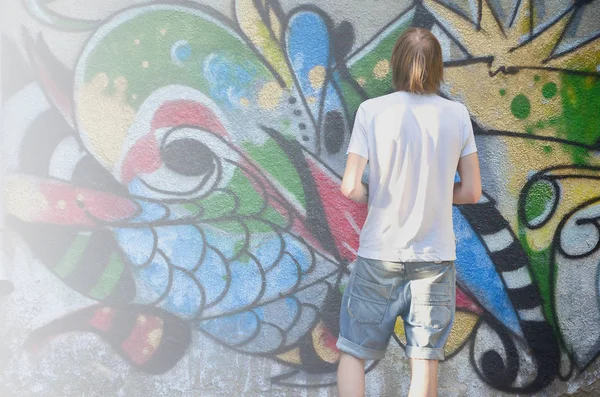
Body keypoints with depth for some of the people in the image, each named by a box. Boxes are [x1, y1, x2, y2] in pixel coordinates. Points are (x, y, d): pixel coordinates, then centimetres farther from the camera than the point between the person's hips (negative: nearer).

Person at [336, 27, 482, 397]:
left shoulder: (372, 110, -6)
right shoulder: (457, 114, 0)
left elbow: (350, 187, -11)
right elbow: (472, 192, 1)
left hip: (380, 254, -1)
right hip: (435, 255, 2)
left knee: (352, 353, 12)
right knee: (425, 360, 8)